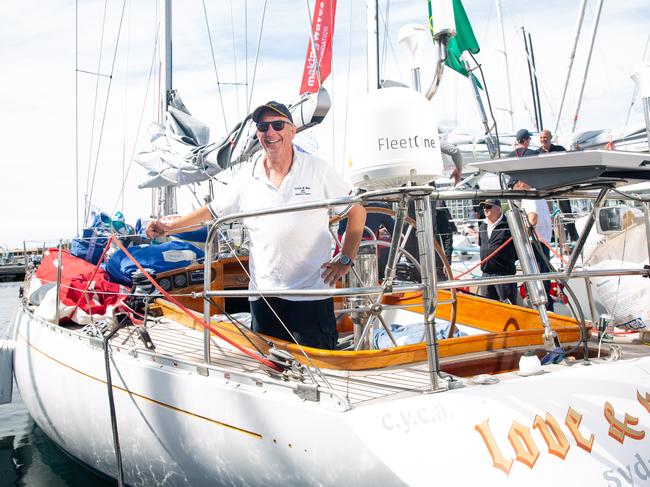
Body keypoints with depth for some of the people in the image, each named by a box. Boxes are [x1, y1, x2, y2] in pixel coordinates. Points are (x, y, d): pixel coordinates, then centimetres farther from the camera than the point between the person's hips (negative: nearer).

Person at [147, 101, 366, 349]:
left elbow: (357, 210, 3)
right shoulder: (247, 176, 6)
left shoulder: (317, 169, -2)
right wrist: (168, 227, 4)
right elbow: (211, 212, 14)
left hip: (312, 293, -3)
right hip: (264, 292, 3)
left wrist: (345, 260, -3)